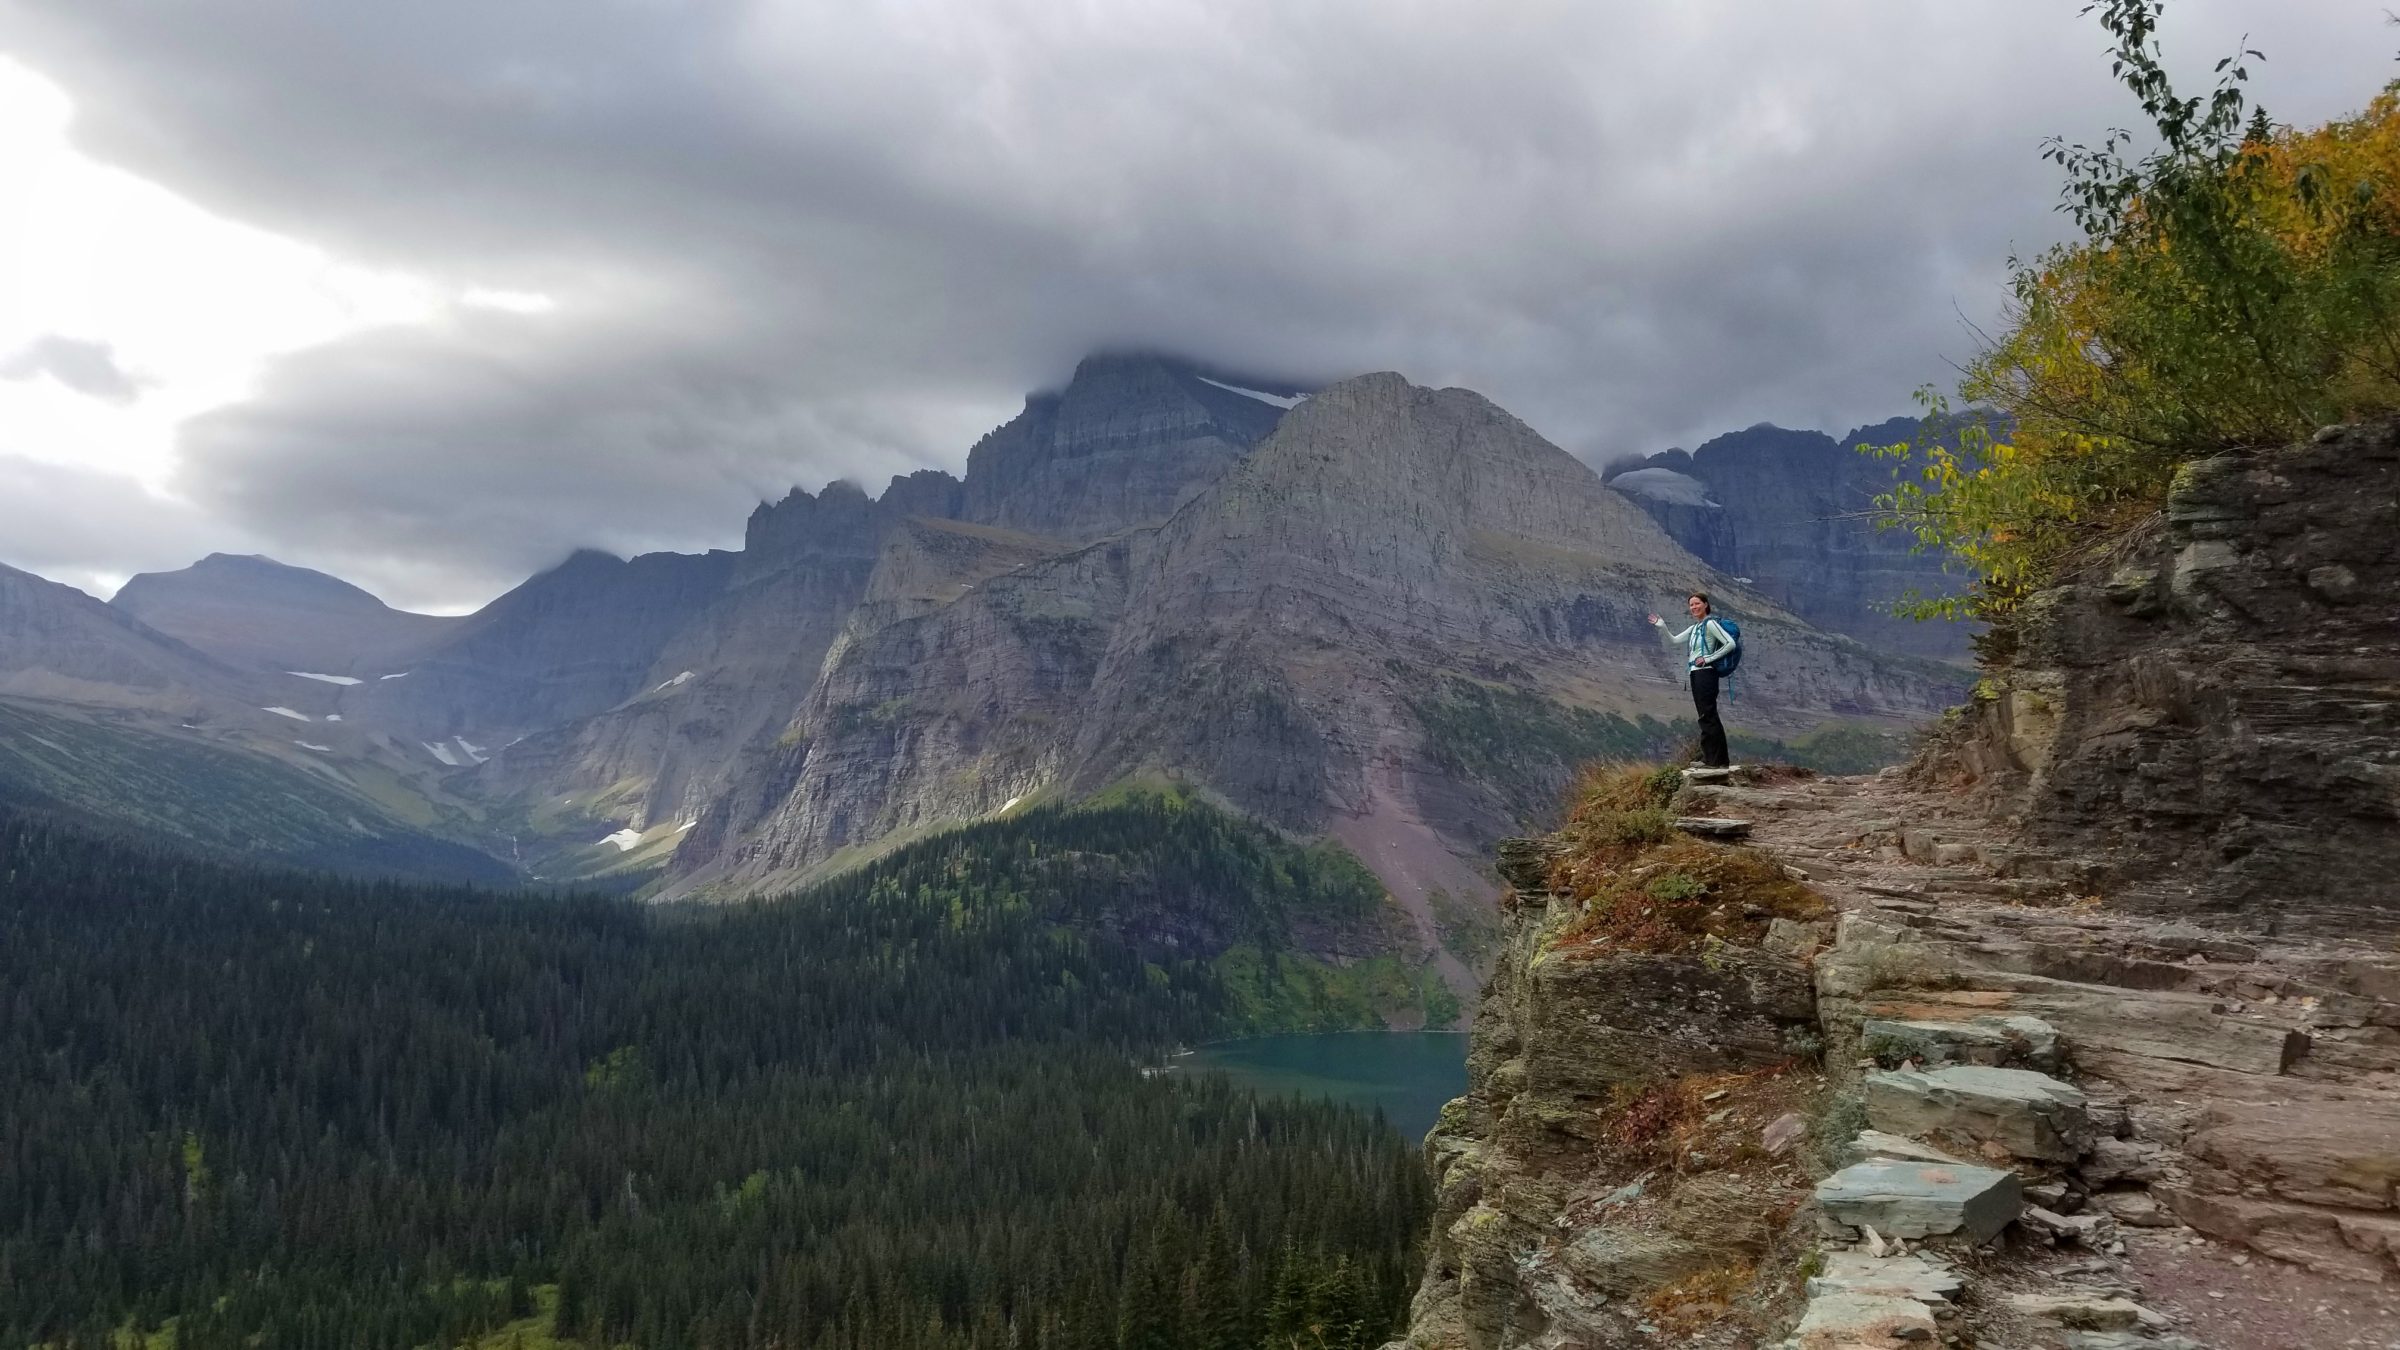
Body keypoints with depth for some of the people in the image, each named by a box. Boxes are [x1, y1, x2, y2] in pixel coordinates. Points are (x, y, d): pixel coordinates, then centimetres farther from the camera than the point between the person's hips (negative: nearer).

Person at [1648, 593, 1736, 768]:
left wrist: (1708, 658, -15)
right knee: (1709, 716, 11)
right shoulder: (1695, 628, 18)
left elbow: (1730, 643, -17)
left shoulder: (1710, 624, -9)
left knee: (1707, 716, -10)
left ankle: (1712, 760, -9)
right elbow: (1674, 640, 26)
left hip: (1706, 673, -10)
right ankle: (1721, 759, 16)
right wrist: (1662, 627, 10)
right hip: (1696, 674, 10)